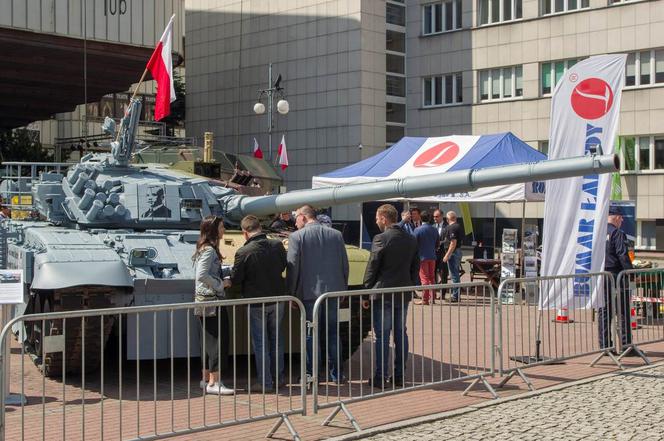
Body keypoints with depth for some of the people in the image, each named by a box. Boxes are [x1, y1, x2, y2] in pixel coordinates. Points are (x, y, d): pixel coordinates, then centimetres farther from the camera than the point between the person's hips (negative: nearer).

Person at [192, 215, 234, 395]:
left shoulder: (205, 249, 16)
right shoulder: (209, 250, -14)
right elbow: (202, 275, -24)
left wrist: (221, 282, 12)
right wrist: (220, 284, -15)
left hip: (203, 301, 10)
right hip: (210, 300, -10)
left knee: (208, 340, 14)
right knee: (215, 341, -10)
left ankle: (206, 379, 21)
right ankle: (214, 383, -9)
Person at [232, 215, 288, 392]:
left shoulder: (243, 252, -19)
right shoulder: (277, 245, -7)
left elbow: (235, 279, -11)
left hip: (256, 302, -4)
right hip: (277, 300, 4)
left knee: (260, 342, 6)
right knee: (276, 338, 18)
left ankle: (265, 382, 9)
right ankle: (278, 378, 26)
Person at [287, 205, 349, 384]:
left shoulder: (297, 237, -6)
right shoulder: (336, 235, 5)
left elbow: (292, 267, -8)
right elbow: (345, 265, 7)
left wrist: (292, 294, -1)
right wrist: (343, 289, 15)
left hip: (309, 292, -3)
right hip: (333, 291, 4)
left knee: (311, 335, 4)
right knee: (332, 333, 12)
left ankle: (311, 374, 7)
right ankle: (336, 374, 15)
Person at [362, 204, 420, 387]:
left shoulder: (381, 239, -13)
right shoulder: (411, 240, 8)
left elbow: (372, 267, -11)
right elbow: (415, 267, 12)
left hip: (383, 293, -6)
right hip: (403, 294, 6)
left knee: (382, 336, -1)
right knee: (400, 334, 12)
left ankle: (381, 377, 2)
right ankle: (399, 376, 16)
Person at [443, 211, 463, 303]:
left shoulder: (451, 228, -17)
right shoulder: (458, 226, 12)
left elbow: (453, 243, -22)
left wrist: (447, 255, -21)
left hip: (453, 252, -10)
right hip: (458, 251, 10)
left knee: (454, 275, -5)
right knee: (456, 274, 15)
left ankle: (455, 296, -2)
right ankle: (456, 294, 22)